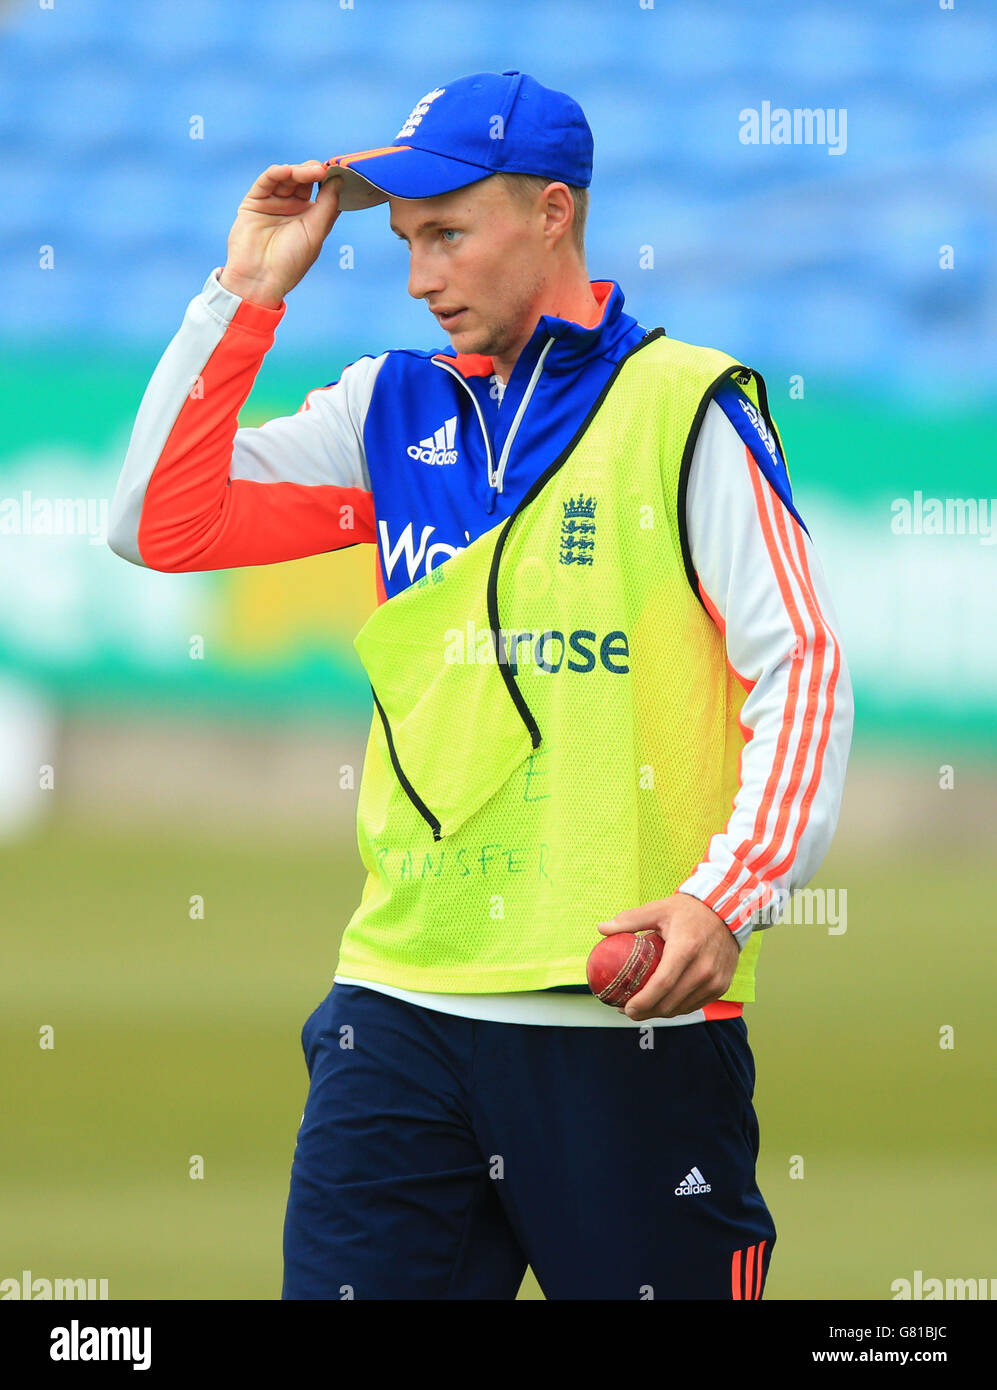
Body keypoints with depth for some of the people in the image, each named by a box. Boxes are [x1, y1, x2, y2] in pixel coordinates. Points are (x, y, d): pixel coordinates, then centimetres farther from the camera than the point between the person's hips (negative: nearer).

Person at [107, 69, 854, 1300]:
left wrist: (729, 897, -20)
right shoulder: (392, 412, 15)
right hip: (401, 1004, 4)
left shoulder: (685, 407, -1)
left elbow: (801, 665, -6)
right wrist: (246, 293, 8)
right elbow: (159, 528, 12)